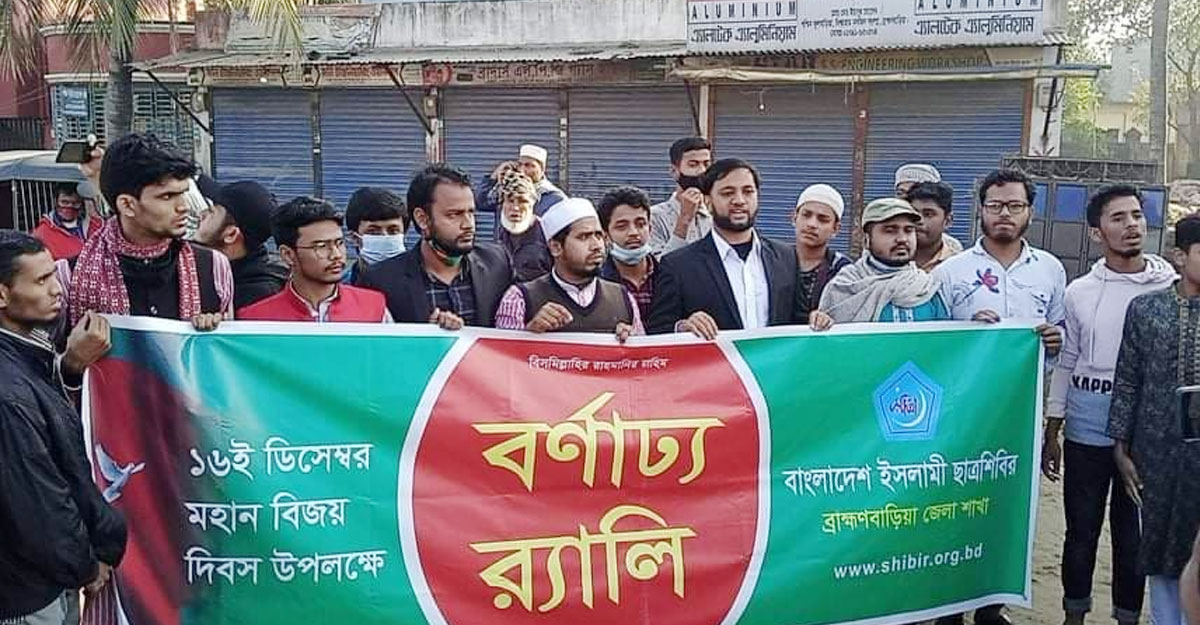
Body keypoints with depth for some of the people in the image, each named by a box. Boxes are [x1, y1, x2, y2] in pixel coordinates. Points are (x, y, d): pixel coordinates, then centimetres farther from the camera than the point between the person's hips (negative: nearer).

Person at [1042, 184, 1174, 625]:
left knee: (1133, 531, 10)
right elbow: (1065, 364, 7)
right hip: (1086, 431, 1)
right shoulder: (1079, 293, 2)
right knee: (1081, 529, 11)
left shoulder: (1170, 288, -2)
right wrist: (1051, 434, 7)